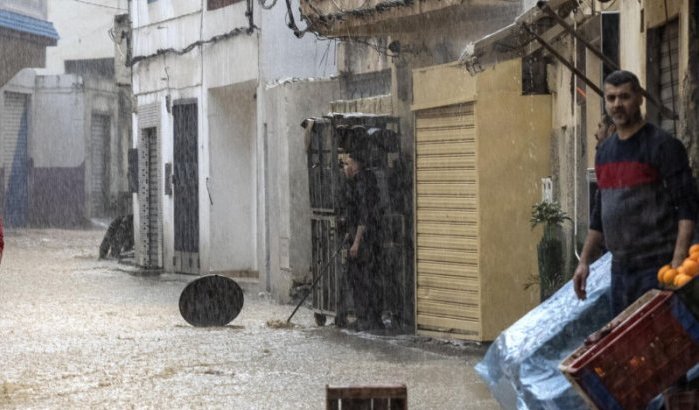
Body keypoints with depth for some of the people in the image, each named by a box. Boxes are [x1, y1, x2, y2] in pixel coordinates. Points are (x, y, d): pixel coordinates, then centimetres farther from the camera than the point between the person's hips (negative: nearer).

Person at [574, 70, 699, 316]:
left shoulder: (663, 145, -7)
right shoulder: (604, 151, 16)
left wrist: (678, 262, -23)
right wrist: (584, 261, 18)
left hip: (657, 268, -7)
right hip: (620, 269, 7)